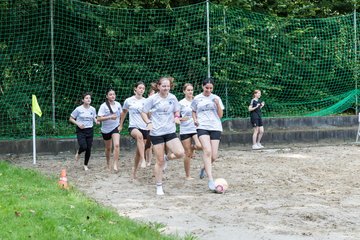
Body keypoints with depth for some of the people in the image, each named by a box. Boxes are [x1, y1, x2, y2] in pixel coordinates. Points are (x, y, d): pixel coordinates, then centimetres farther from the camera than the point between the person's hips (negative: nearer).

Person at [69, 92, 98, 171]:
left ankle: (85, 165, 20)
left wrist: (96, 121, -3)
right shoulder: (78, 109, -7)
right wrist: (78, 124, -14)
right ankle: (78, 153, 17)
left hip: (90, 130, 4)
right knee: (83, 147, -20)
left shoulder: (93, 109, 4)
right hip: (81, 130, -4)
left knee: (89, 149, 2)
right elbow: (71, 119, 0)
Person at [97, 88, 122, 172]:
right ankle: (108, 163, 38)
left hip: (115, 127, 1)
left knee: (116, 145, -20)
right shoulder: (103, 106, -14)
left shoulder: (118, 104, -2)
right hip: (106, 129, -1)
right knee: (108, 148, 14)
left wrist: (120, 124, 4)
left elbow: (121, 114, 16)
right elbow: (99, 118, -19)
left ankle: (115, 165, -19)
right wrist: (110, 117, -29)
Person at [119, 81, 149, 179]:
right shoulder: (129, 101, 2)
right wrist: (121, 125, 23)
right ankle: (143, 159, -42)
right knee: (139, 135, -39)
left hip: (144, 128, 3)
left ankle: (134, 171, 23)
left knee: (139, 151, 6)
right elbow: (124, 112, 18)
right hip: (133, 127, -3)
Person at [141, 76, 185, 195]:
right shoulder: (152, 99, -5)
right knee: (159, 161, -1)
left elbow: (177, 111, 17)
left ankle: (167, 157, 17)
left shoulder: (172, 98, 4)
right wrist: (148, 122, -16)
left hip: (170, 132, 3)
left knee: (180, 153, -18)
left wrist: (177, 117, -5)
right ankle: (159, 187, 14)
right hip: (156, 133, -3)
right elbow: (144, 113, 1)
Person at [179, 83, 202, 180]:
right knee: (188, 154, -2)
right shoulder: (181, 103, -1)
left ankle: (192, 148, 12)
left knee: (200, 146, -25)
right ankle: (187, 175, 10)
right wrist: (181, 119, -19)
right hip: (185, 130, -3)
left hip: (195, 128, 3)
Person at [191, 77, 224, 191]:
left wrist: (217, 104, -8)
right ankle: (210, 179, -25)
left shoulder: (216, 98, 9)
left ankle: (204, 168, 34)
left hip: (216, 127, 2)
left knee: (213, 156, -1)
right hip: (202, 127, -2)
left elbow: (220, 115, 8)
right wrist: (195, 119, 1)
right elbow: (193, 111, 21)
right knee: (207, 151, -24)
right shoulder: (197, 99, 7)